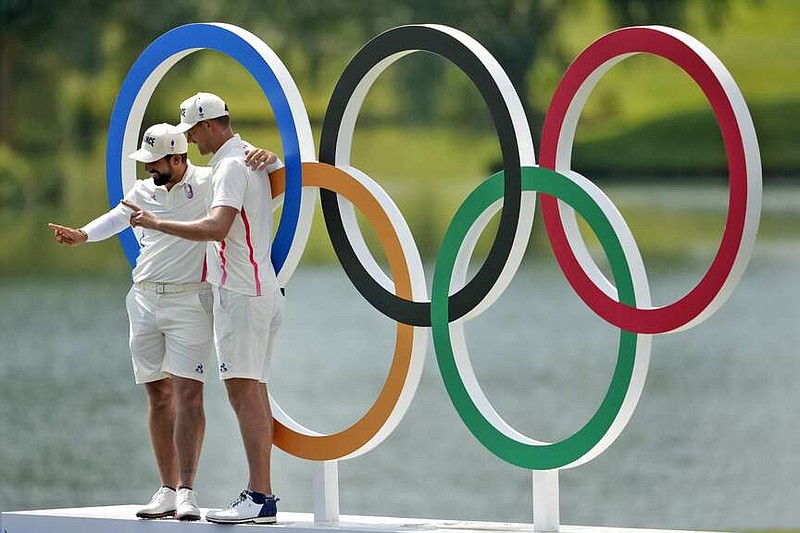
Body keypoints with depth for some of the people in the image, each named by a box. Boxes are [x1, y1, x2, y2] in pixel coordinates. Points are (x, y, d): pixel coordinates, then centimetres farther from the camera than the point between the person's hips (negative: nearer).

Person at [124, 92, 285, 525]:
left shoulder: (231, 167, -14)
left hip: (240, 294, -10)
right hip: (261, 290, 10)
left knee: (244, 392, -13)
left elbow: (216, 227, -28)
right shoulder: (254, 157, 16)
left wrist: (158, 223, -23)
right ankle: (262, 493, 10)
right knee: (254, 392, 10)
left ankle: (259, 496, -18)